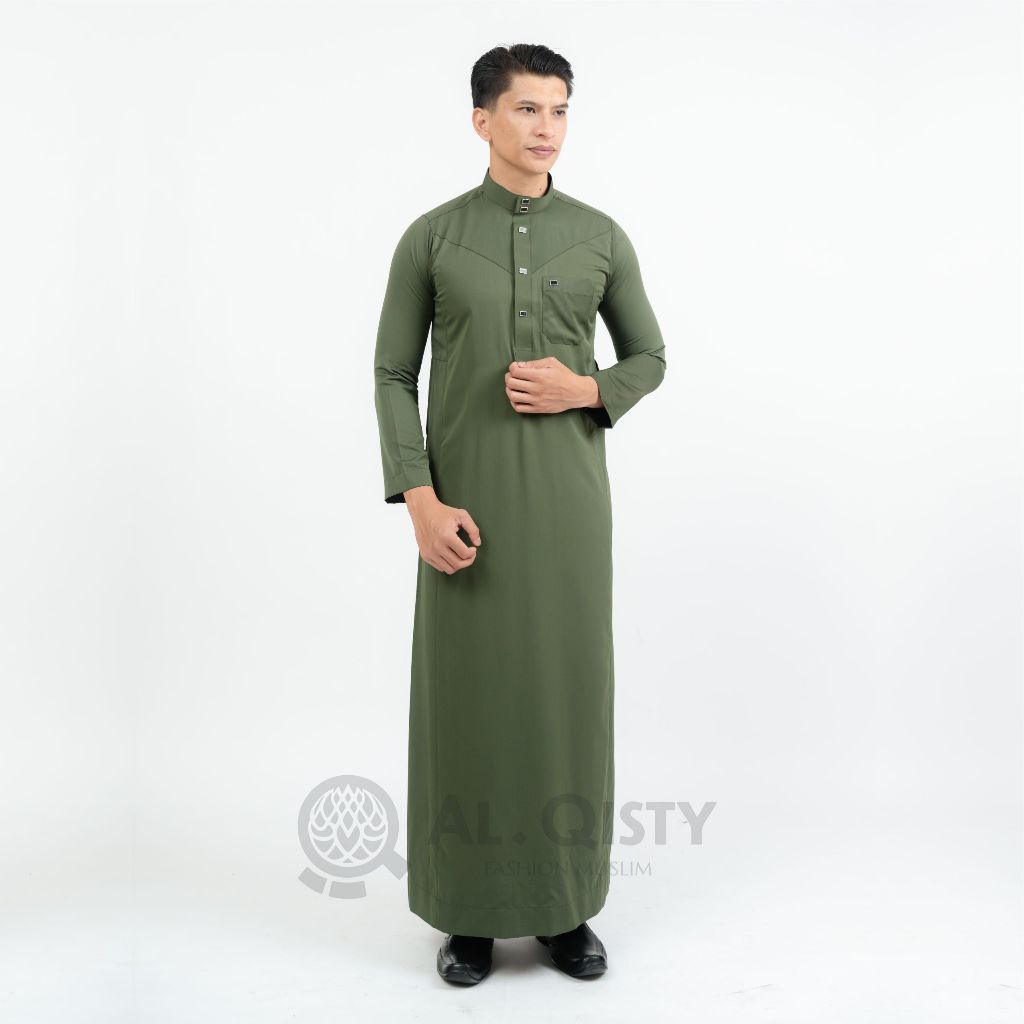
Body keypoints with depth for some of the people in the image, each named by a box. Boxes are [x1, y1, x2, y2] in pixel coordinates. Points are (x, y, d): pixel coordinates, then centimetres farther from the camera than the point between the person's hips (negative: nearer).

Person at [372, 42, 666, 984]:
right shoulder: (430, 237, 2)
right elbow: (394, 377, -1)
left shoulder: (601, 236, 6)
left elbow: (648, 361, 13)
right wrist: (421, 504, -14)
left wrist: (584, 391, -11)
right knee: (466, 691, 1)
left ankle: (564, 906, 20)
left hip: (568, 497, 2)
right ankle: (471, 911, 18)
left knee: (567, 687, 3)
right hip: (466, 497, -1)